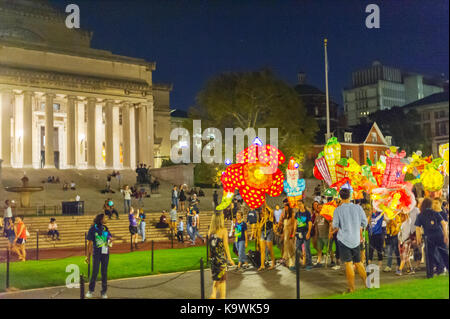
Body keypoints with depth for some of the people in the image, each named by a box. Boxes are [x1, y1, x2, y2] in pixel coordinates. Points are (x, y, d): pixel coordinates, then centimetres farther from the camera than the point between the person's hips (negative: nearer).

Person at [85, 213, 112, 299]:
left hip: (105, 253, 4)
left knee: (104, 272, 7)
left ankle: (104, 292, 15)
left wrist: (110, 242, -9)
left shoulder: (105, 228, 6)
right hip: (96, 254, -4)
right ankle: (91, 290, 15)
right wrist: (88, 255, -5)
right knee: (95, 272, -1)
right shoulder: (93, 229, -6)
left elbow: (110, 238, 16)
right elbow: (90, 243, -4)